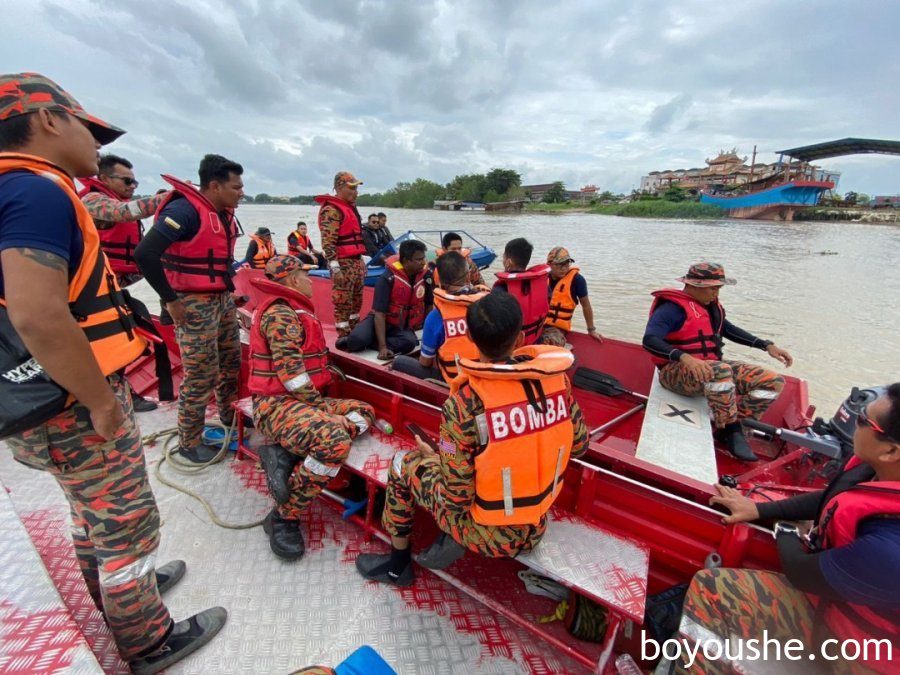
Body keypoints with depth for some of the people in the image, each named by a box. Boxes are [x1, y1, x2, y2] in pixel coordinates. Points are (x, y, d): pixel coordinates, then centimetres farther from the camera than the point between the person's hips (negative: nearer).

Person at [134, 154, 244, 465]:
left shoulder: (225, 214, 9)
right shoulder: (186, 209, -17)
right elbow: (145, 253, -24)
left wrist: (228, 289, 13)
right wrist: (171, 300, -19)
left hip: (223, 300, 8)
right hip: (194, 305, -8)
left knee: (232, 363, 18)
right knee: (200, 376, -1)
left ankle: (230, 414, 38)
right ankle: (188, 442, 16)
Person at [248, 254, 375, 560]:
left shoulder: (293, 312, 20)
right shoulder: (280, 313, -12)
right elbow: (290, 372, -20)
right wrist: (321, 406, -15)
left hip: (302, 400, 10)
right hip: (277, 405, -10)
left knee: (364, 412, 1)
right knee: (336, 441, -33)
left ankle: (287, 455, -11)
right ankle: (283, 518, -12)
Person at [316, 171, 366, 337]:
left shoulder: (350, 207, 18)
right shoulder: (331, 210, -11)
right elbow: (328, 242, -19)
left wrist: (362, 261, 22)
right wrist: (335, 268, -24)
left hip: (356, 262, 9)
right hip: (343, 263, -9)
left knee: (356, 301, 15)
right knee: (343, 303, -4)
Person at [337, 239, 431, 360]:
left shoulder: (425, 276, -9)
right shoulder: (388, 278, -21)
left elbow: (429, 305, 7)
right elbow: (380, 314, -24)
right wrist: (382, 347, -31)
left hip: (403, 326, 3)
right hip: (381, 320, -3)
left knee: (409, 342, -34)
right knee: (357, 339, -34)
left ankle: (365, 344, -19)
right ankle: (351, 342, 3)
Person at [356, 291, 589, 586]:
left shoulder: (464, 403, -28)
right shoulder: (556, 378, -13)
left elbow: (457, 499, -20)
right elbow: (578, 445, 1)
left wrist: (432, 456, -2)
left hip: (488, 537, -5)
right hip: (537, 529, 5)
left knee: (403, 463, 13)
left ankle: (398, 563, 32)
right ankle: (456, 541, 14)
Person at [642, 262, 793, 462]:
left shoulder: (711, 305, 12)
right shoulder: (672, 308, -16)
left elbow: (728, 329, 28)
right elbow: (649, 340, -31)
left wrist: (767, 346, 20)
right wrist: (685, 358, -45)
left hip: (709, 367, 9)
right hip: (677, 372, -9)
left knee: (774, 381, -2)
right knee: (721, 371, -39)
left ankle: (729, 425, -9)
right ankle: (730, 431, -19)